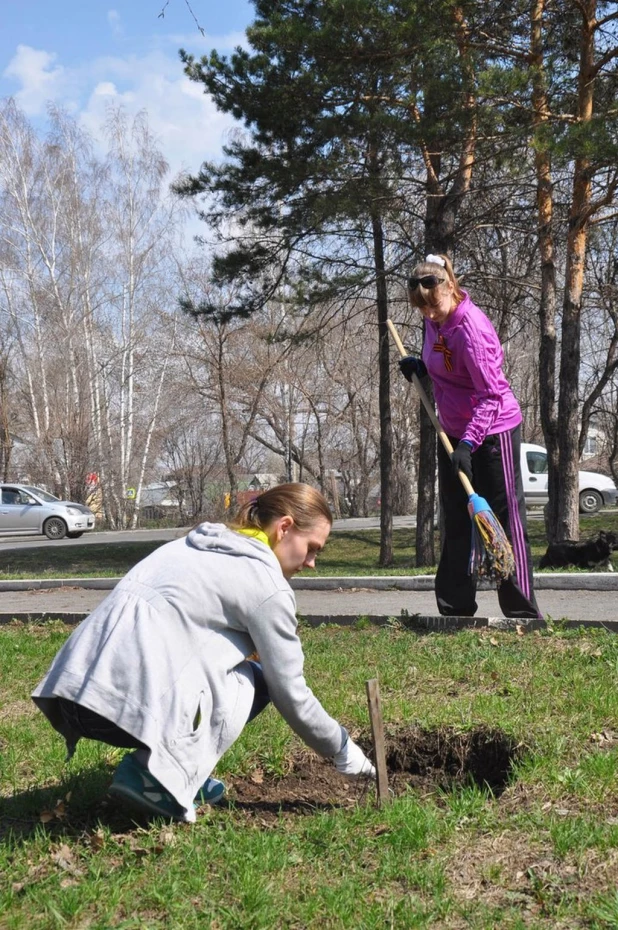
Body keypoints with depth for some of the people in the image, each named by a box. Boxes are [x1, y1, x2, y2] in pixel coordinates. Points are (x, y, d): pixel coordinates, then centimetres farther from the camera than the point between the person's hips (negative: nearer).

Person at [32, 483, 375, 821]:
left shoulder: (199, 545, 23)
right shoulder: (268, 585, 0)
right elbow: (291, 696, 4)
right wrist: (344, 751, 19)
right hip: (128, 703, -9)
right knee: (254, 681, 11)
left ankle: (174, 772, 16)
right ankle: (154, 774, -3)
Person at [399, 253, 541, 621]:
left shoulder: (471, 327, -23)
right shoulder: (436, 321, 3)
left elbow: (491, 393, -25)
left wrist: (469, 442, -31)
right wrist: (421, 367, 1)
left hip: (493, 432, -9)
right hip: (454, 432, 9)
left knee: (507, 519, -3)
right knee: (456, 524, 11)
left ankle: (523, 613, 5)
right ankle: (456, 609, 19)